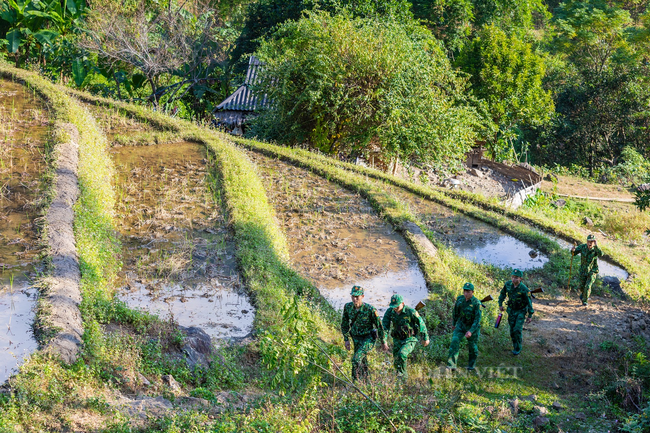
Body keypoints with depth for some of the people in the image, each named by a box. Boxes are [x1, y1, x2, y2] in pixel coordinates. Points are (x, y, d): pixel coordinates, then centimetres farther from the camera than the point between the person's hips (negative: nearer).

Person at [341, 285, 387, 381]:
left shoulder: (370, 309, -24)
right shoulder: (348, 307, -10)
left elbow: (379, 325, -12)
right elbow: (344, 324, 6)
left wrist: (384, 342, -4)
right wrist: (346, 340, 3)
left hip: (368, 338, -5)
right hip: (356, 338, 5)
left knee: (356, 359, -21)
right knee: (362, 361, 17)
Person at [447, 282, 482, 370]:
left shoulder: (476, 303, -24)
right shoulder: (460, 299, -9)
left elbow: (477, 319, -25)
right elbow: (456, 312, 8)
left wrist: (471, 331, -33)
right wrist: (454, 324, 18)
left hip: (473, 327, -3)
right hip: (461, 325, 3)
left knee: (472, 346, 13)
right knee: (455, 341, -15)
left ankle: (472, 364, 39)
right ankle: (452, 365, -16)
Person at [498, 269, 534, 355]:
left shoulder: (524, 289, -25)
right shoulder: (508, 284, -13)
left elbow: (529, 302, -16)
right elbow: (503, 293, 8)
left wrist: (530, 316, -12)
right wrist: (500, 304, 9)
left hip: (521, 311, -4)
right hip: (511, 310, 4)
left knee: (517, 329, -12)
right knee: (512, 330, 9)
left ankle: (518, 348, 4)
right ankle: (515, 345, 29)